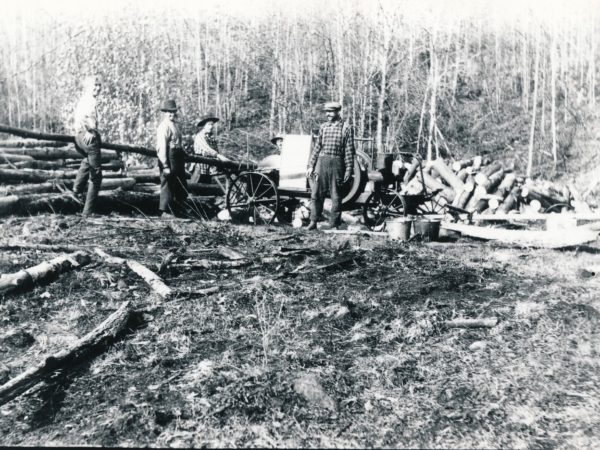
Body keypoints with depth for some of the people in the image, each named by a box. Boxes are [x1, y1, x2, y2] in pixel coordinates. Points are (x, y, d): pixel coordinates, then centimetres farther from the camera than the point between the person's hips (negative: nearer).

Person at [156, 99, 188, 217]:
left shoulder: (174, 124, 16)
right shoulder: (164, 126, -13)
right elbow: (162, 147, -18)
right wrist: (165, 166, -21)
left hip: (178, 158, 10)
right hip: (169, 159, -10)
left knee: (182, 187, 13)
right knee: (168, 184, -2)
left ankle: (178, 210, 24)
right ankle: (165, 211, 8)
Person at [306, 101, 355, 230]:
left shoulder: (346, 128, -1)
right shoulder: (323, 127, 11)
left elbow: (349, 151, -2)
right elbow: (317, 147, 13)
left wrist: (349, 170, -7)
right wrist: (311, 165, 9)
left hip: (337, 164, -3)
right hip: (321, 162, 3)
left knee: (336, 196, 4)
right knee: (316, 193, 2)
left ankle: (334, 224, 11)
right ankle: (313, 221, 11)